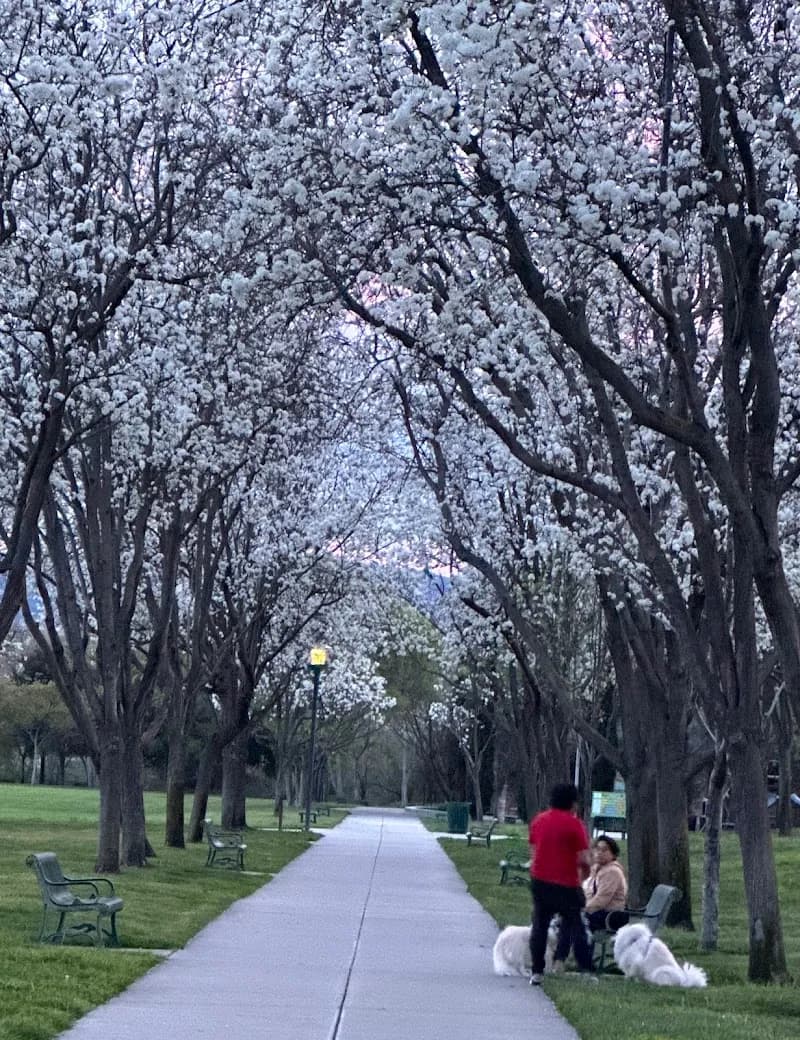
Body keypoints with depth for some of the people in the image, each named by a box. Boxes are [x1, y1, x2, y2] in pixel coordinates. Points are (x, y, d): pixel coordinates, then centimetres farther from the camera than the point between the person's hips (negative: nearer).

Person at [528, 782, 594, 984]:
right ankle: (586, 970, 4)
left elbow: (533, 852, 12)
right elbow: (583, 859, -12)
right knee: (575, 926, 7)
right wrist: (585, 874, 7)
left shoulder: (538, 820, 6)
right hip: (566, 884, -4)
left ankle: (536, 972, 7)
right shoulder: (574, 824, -10)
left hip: (539, 880, 4)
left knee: (540, 926, 10)